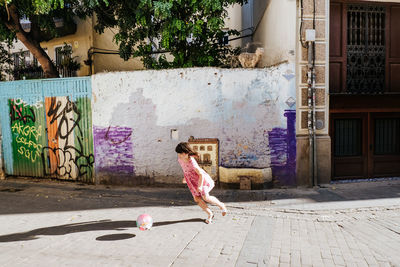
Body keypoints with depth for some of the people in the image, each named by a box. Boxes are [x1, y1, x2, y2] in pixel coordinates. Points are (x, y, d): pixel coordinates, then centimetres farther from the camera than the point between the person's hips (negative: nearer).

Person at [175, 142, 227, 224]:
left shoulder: (192, 163, -33)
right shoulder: (180, 159, -9)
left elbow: (201, 174, -27)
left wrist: (200, 186, -25)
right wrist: (185, 177, 20)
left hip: (202, 179, -7)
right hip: (192, 182, 7)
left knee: (205, 197, -20)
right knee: (196, 199, -4)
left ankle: (221, 205, 7)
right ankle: (210, 214, 12)